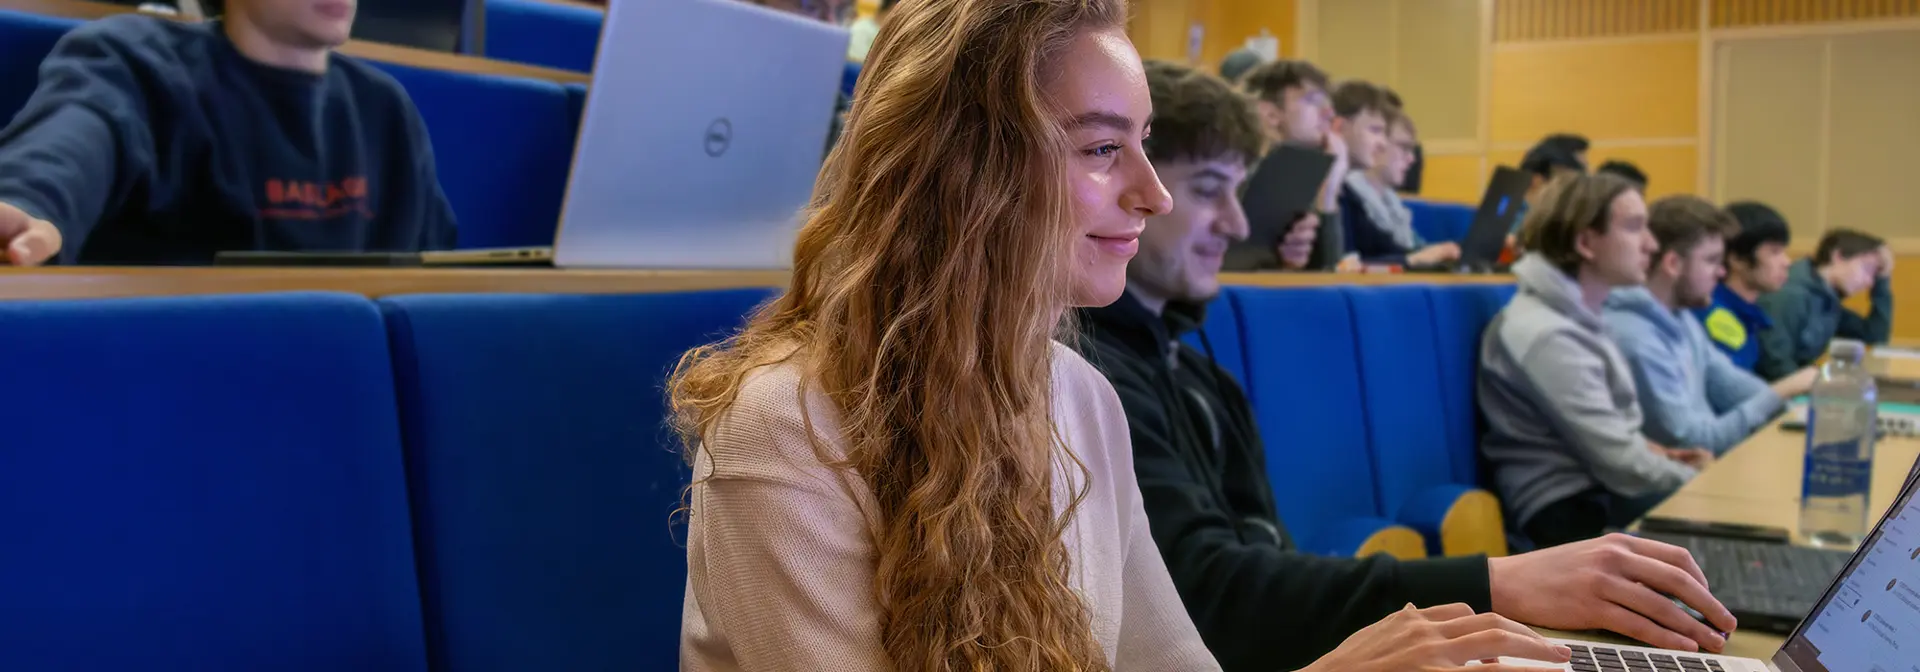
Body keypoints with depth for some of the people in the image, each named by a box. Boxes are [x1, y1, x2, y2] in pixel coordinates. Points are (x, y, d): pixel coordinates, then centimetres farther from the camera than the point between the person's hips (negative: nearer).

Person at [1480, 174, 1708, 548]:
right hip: (1572, 511, -9)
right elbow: (1622, 466, -22)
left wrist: (1658, 453, 3)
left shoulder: (1576, 315, 10)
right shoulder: (1549, 336, -21)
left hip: (1599, 489, 10)